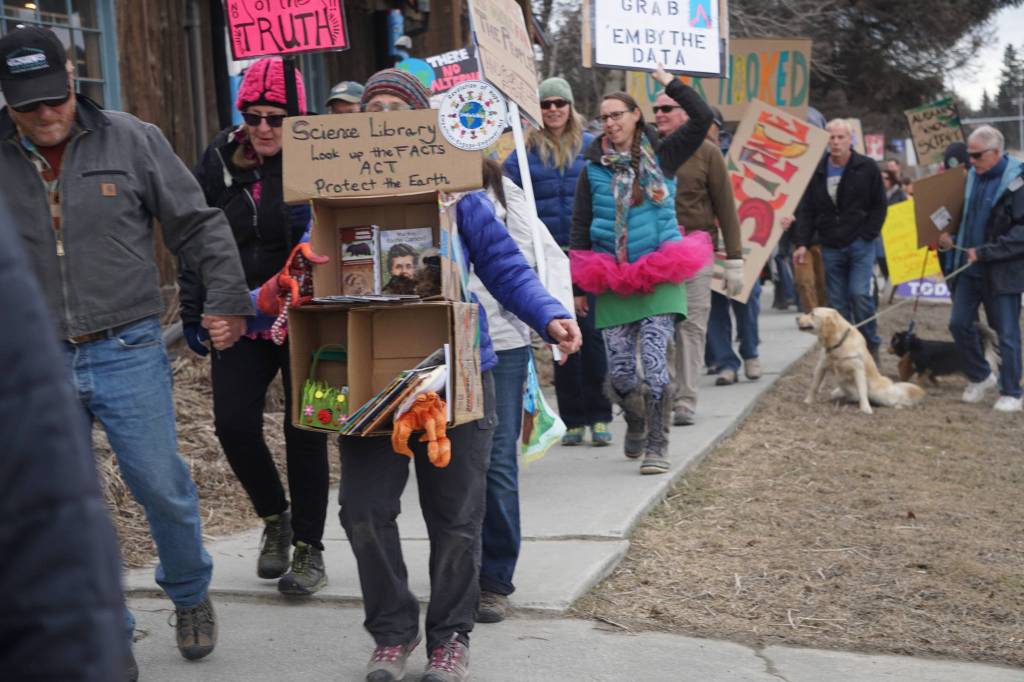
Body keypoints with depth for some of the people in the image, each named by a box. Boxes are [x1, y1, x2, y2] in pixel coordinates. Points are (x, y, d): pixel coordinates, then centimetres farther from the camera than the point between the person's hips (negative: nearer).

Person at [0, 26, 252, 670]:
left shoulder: (132, 141, -1)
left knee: (163, 488, 2)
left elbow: (198, 225, 5)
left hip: (127, 352, -2)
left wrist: (227, 298, 0)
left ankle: (191, 596, 31)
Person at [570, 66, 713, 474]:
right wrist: (578, 285, 6)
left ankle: (657, 446, -1)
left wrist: (671, 84, -7)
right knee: (619, 371, 2)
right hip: (612, 281, 2)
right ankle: (636, 423, 33)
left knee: (654, 362, -12)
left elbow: (702, 119, -5)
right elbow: (580, 228, 9)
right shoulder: (594, 168, 6)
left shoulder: (661, 157, 5)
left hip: (659, 276, -1)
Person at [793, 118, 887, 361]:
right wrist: (802, 243, -3)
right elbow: (806, 211, 7)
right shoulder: (817, 171, 8)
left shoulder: (867, 168, 1)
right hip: (830, 248, 3)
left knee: (860, 294, -14)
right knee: (837, 302, 4)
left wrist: (867, 235, -6)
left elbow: (879, 205, 3)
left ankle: (871, 345, 4)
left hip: (860, 244, -3)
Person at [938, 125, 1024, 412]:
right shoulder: (973, 176, 8)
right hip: (970, 266, 7)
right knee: (959, 323, 9)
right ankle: (980, 377, 29)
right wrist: (952, 237, 5)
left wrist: (984, 252, -21)